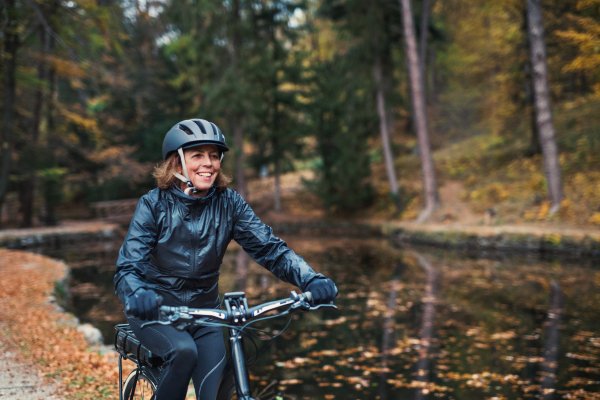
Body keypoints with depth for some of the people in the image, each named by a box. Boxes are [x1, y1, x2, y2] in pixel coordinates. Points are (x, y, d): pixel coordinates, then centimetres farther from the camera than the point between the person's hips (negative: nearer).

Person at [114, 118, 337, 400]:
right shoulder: (154, 204, -14)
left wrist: (311, 280, -33)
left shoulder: (229, 204, -7)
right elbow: (128, 267, -21)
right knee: (184, 350, -32)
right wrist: (138, 295, -46)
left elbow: (269, 247, -15)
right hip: (156, 311, -2)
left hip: (203, 312, 3)